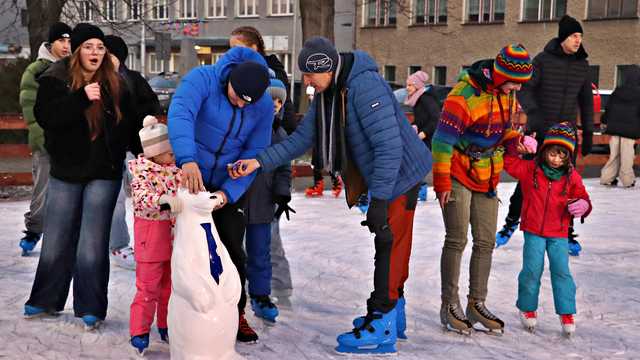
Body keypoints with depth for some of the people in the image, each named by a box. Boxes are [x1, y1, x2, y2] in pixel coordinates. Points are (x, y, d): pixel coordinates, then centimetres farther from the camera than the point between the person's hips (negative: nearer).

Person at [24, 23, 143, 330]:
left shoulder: (114, 84, 2)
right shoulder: (55, 79, -4)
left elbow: (129, 124, 9)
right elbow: (45, 116, -18)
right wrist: (81, 98, -27)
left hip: (104, 173, 0)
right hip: (66, 172, 0)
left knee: (93, 243, -1)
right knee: (57, 241, 11)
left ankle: (91, 308, 8)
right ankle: (46, 301, 27)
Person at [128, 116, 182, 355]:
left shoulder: (175, 168, 5)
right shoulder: (142, 171, -16)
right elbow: (142, 197, -32)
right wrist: (164, 199, -47)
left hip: (175, 234, 6)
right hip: (151, 234, -6)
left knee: (171, 285, 15)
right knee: (148, 286, 0)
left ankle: (167, 326, 29)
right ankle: (139, 332, 11)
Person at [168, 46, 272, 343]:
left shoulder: (264, 107, -9)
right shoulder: (202, 79, -21)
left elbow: (254, 155, -10)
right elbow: (180, 114, -38)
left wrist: (229, 192, -24)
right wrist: (187, 160, -54)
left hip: (228, 188, 3)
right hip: (188, 177, -2)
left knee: (233, 250, 7)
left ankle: (235, 314, 25)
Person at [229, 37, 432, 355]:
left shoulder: (365, 86, -29)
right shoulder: (326, 94, 0)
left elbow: (389, 146, -32)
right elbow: (302, 138, -1)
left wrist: (379, 200, -31)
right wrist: (259, 161, -12)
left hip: (401, 174, -9)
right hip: (382, 175, 9)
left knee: (389, 244, -6)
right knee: (391, 244, 17)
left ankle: (381, 326, 1)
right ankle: (393, 314, 30)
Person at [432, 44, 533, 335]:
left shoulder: (507, 92, 1)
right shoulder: (464, 95, -23)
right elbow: (442, 141, -20)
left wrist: (516, 139, -2)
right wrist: (442, 183, -19)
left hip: (487, 179, 7)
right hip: (458, 177, -7)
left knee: (486, 242, 7)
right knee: (457, 240, -6)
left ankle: (477, 304, 18)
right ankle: (450, 306, 5)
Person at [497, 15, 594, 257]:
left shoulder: (582, 65, 5)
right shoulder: (543, 60, -7)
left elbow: (586, 100, 13)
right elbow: (524, 90, -12)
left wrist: (588, 133, 11)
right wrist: (533, 114, -29)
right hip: (539, 131, -3)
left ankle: (567, 234, 14)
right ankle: (512, 222, 22)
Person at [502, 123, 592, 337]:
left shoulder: (572, 177, 2)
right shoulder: (530, 169, 0)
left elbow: (581, 197, 7)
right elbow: (510, 163, 1)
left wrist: (582, 206, -15)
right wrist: (513, 147, -13)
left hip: (559, 233, 1)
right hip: (534, 232, -1)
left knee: (561, 271, -2)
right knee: (532, 270, -1)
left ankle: (566, 313, 8)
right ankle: (527, 307, 18)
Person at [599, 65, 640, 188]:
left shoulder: (617, 91, 6)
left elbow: (608, 107, 11)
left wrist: (605, 121, 21)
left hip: (615, 127, 4)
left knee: (614, 153, 10)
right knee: (627, 155, -1)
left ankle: (607, 177, 8)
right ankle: (627, 179, 2)